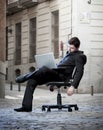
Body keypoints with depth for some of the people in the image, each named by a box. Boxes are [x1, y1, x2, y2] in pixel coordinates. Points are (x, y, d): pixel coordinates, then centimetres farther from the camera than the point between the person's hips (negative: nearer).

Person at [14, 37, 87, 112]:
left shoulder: (79, 56, 1)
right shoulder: (68, 54, 29)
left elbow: (79, 72, -12)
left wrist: (73, 86, -22)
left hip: (61, 75, -9)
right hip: (54, 73, 9)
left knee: (44, 69, -38)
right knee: (31, 81, -8)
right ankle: (27, 106, -14)